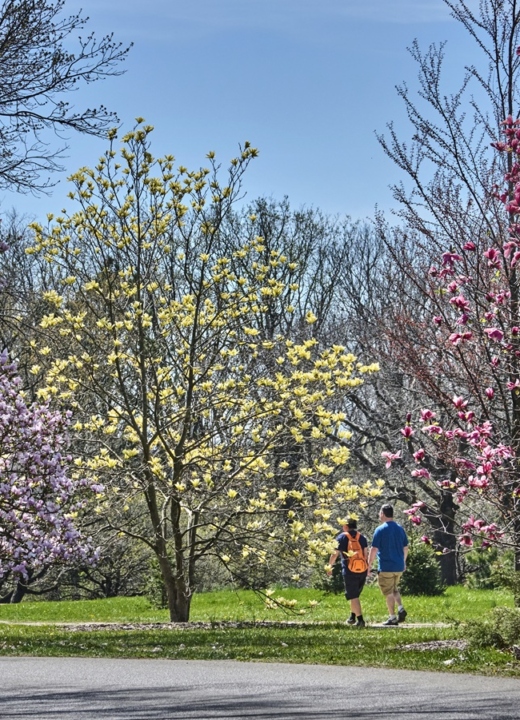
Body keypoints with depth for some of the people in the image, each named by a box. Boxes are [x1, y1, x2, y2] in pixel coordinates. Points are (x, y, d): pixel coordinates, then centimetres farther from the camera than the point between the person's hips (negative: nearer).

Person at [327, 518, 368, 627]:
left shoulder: (342, 537, -2)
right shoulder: (362, 537, 8)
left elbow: (335, 554, -3)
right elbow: (366, 553, 2)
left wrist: (329, 567, 9)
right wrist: (367, 566, 11)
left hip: (349, 571, -5)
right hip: (363, 570, 5)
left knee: (353, 596, -2)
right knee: (355, 595, 21)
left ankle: (360, 620, -11)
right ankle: (352, 617, 30)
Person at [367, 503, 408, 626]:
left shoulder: (380, 530, -12)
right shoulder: (400, 529, 5)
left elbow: (374, 549, -12)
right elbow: (405, 548, 12)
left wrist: (369, 564, -2)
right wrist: (403, 562, 24)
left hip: (386, 567, -6)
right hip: (399, 566, 6)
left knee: (388, 592, 3)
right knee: (395, 589, 21)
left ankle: (393, 617, 3)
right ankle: (400, 608, 1)